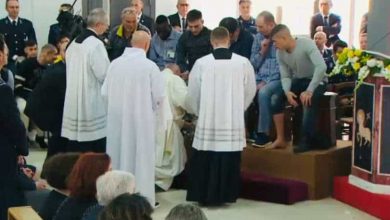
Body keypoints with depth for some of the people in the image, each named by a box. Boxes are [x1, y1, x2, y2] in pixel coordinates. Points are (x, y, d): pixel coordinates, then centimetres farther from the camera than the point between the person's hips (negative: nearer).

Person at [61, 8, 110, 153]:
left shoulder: (73, 43, 10)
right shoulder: (96, 44, -15)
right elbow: (104, 74, -16)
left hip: (74, 103, 8)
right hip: (92, 104, -8)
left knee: (75, 145, 11)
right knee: (95, 148, 0)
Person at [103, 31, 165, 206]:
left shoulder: (115, 63, -4)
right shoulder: (150, 66, -13)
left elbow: (105, 93, -2)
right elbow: (158, 96, -10)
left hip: (117, 118, 4)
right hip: (140, 119, -4)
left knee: (119, 155, 15)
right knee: (140, 157, 7)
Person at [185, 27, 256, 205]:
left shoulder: (201, 63, -7)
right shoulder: (243, 63, -4)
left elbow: (192, 93, 2)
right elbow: (250, 92, 8)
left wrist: (196, 111, 24)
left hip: (208, 120, -1)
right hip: (234, 121, 1)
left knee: (206, 161, 8)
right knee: (229, 161, 8)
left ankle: (205, 195, 14)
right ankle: (224, 195, 14)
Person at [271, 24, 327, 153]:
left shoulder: (306, 44, -24)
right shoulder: (280, 53, -5)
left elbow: (321, 67, -34)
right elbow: (285, 76, -5)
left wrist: (309, 90, -39)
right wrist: (287, 91, -28)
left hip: (316, 81, -6)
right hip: (298, 81, 6)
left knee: (308, 100, -37)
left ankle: (307, 139, -28)